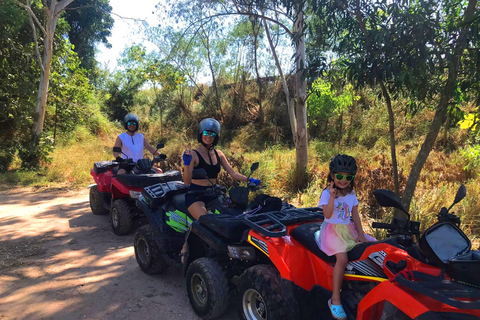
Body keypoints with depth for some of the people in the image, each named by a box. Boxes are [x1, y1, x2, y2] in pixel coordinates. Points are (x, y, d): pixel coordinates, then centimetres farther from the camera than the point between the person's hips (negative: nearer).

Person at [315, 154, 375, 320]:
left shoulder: (351, 194, 10)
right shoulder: (327, 193, -8)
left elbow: (355, 215, 11)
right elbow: (327, 215, -20)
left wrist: (360, 233, 1)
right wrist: (333, 196, -27)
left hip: (349, 229, 6)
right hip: (332, 230, -6)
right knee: (342, 258, -30)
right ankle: (335, 299, -19)